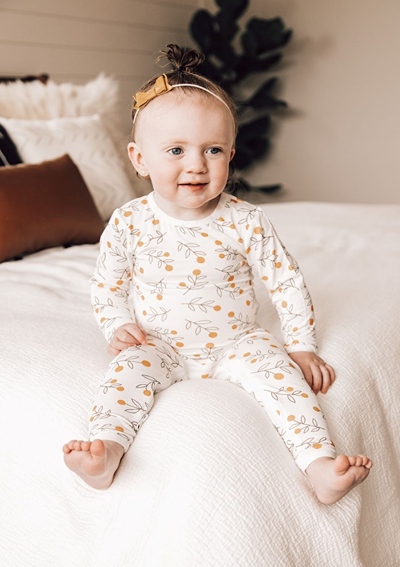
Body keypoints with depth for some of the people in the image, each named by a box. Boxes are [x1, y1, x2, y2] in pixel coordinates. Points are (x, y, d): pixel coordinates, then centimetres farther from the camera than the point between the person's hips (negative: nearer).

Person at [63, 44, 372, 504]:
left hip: (233, 342, 0)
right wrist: (117, 327, -10)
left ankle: (320, 465, -30)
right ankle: (105, 450, -39)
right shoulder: (128, 223, -8)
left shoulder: (244, 222, -10)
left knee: (275, 365, -25)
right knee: (130, 366, -27)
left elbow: (286, 282, -2)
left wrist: (302, 346, -4)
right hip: (160, 344, 1)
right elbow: (106, 285, 7)